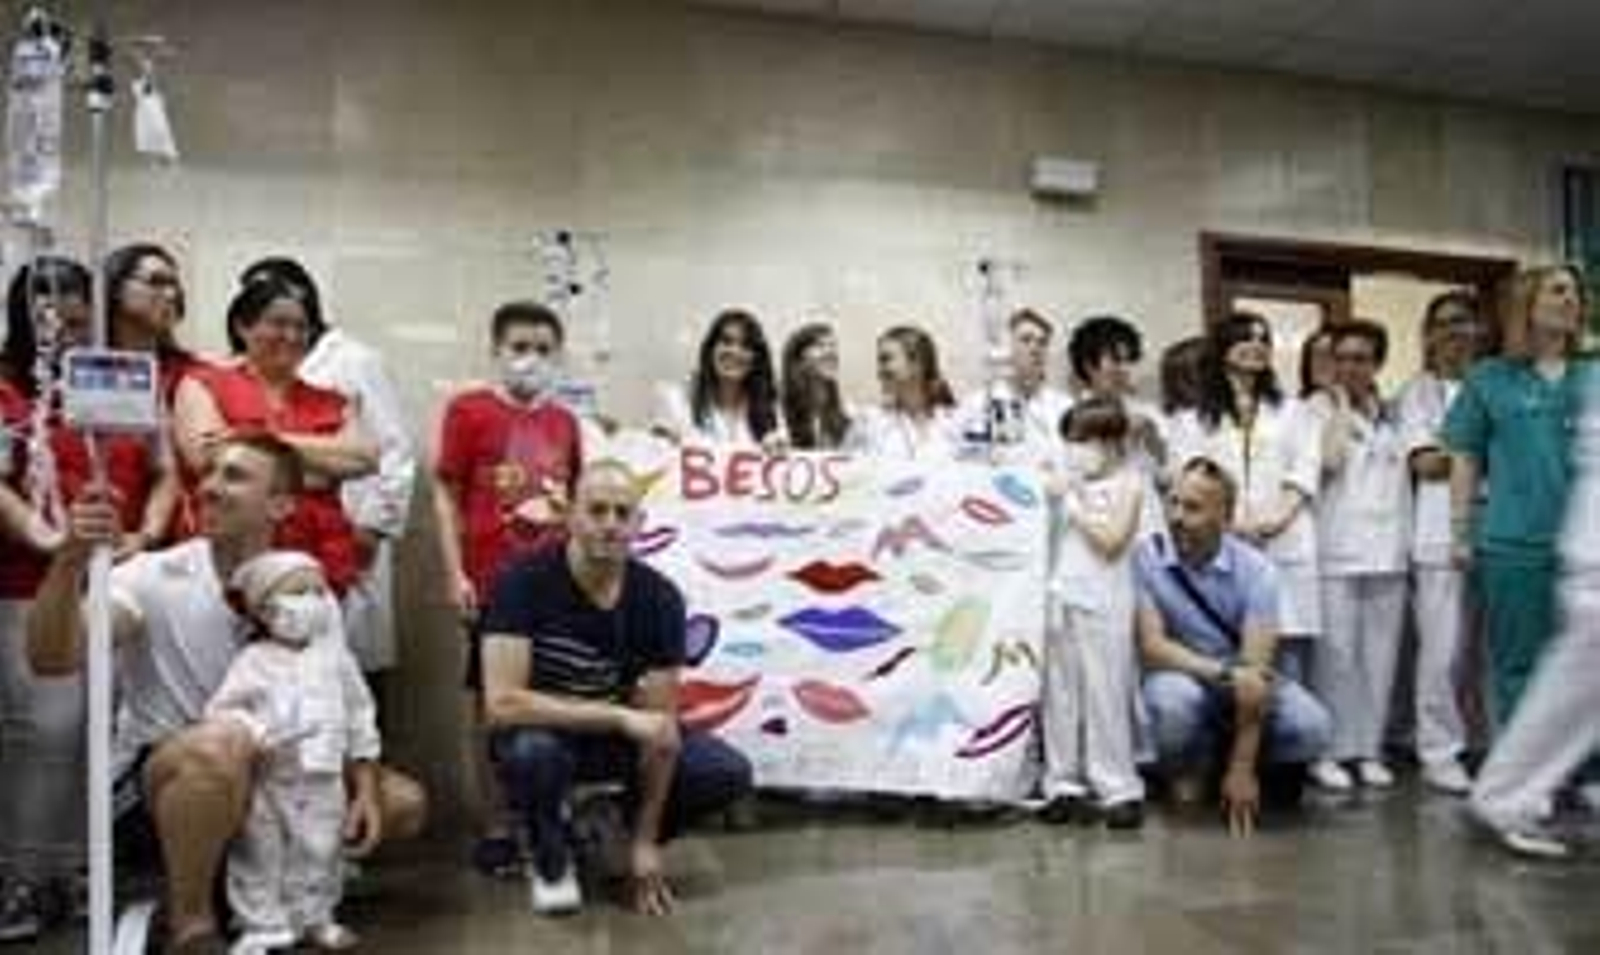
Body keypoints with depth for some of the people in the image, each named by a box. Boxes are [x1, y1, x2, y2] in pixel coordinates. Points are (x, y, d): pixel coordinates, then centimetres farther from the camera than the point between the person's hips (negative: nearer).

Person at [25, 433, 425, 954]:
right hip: (151, 782, -4)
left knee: (402, 803, -8)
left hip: (263, 777, 5)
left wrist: (365, 789, -13)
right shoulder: (156, 576, -15)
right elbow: (51, 659, -29)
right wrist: (71, 561, -44)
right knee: (224, 743, -39)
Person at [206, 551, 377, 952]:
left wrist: (363, 755, 7)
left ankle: (315, 917, 28)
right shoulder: (254, 661, -6)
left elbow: (359, 709, 10)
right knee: (260, 856, 5)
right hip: (267, 778, -3)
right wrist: (257, 735, -23)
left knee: (319, 852, 12)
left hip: (323, 777, 3)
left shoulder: (335, 657, 4)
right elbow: (220, 710, -9)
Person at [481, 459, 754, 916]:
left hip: (616, 735, 3)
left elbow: (660, 725, -13)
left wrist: (645, 840, -12)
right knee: (532, 751, -38)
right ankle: (551, 858, -4)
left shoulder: (660, 598, -15)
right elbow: (502, 703, -33)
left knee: (728, 773, -16)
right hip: (543, 732, -3)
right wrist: (622, 717, -35)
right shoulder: (525, 581, -24)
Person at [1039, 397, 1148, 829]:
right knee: (1059, 695, 8)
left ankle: (1118, 789, 9)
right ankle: (1063, 784, 18)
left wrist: (1074, 501, -11)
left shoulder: (1127, 484, -2)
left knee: (1105, 696, -1)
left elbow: (1111, 541, -11)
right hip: (1059, 596, 4)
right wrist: (1049, 496, 0)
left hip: (1102, 603, -4)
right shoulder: (1066, 481, 9)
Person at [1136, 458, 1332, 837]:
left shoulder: (1255, 570, -16)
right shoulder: (1146, 557, -16)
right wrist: (1225, 673, -33)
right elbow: (1152, 646, -18)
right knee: (1172, 701, -37)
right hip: (1180, 675, -1)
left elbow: (1254, 668, -21)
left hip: (1241, 678, 1)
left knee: (1310, 728, -25)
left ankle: (1229, 758, 7)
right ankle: (1188, 767, 0)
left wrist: (1242, 769, -26)